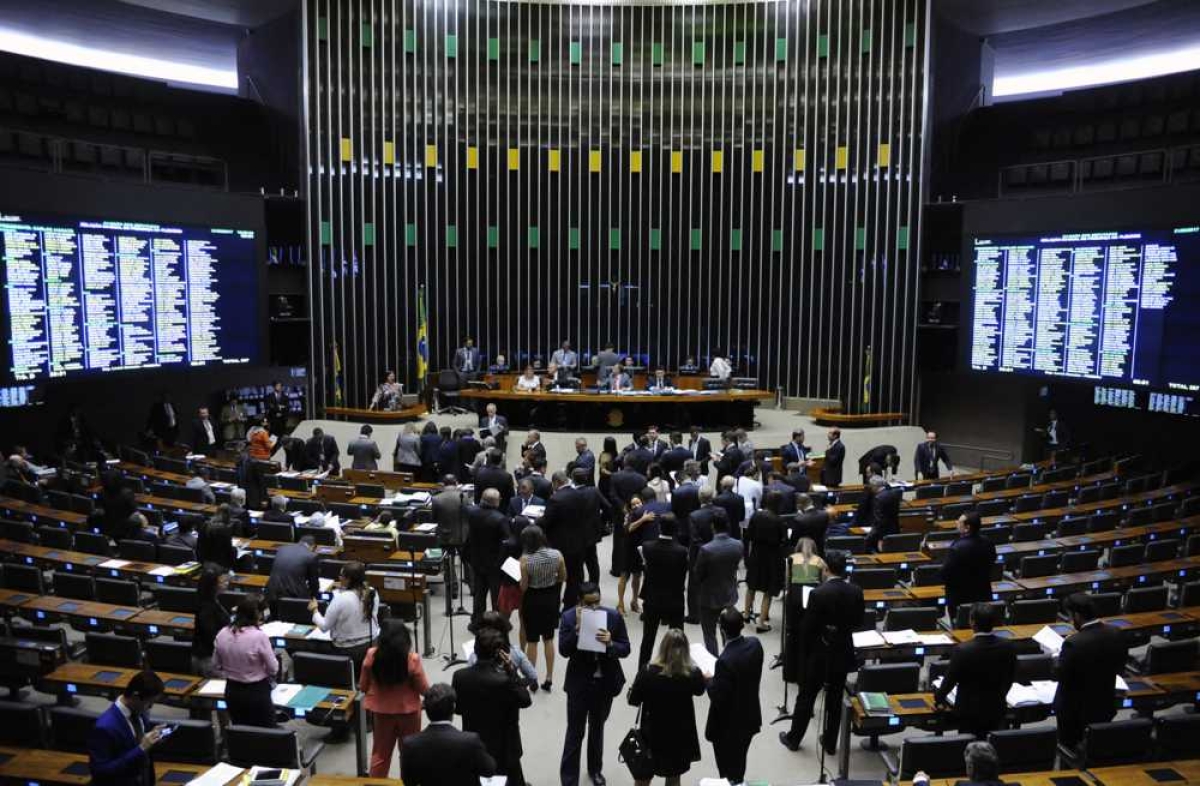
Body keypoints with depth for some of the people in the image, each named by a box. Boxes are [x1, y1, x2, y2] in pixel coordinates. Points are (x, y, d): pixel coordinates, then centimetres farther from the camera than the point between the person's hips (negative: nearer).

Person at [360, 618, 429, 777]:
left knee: (380, 753, 20)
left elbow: (362, 686, -2)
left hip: (379, 710, 2)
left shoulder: (371, 656, -16)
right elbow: (424, 689, -13)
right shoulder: (412, 659, -23)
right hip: (407, 711, -2)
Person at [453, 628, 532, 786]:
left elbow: (457, 708, 1)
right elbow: (526, 700, -12)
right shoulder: (504, 680, -29)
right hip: (502, 750, -4)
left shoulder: (460, 676, -14)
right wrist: (512, 670, -17)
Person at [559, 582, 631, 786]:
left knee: (597, 728, 22)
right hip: (579, 683, -2)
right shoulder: (569, 617, -14)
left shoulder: (614, 616, -11)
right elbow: (563, 651, -19)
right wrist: (578, 628, -30)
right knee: (575, 732, 2)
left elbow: (625, 650, -9)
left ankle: (595, 769, 42)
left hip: (605, 682, 2)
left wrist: (610, 643, -28)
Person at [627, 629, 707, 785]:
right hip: (680, 734, 1)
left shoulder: (647, 671, -24)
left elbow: (633, 700, -10)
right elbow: (699, 690, 5)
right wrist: (706, 679, 26)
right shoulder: (693, 673, -20)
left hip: (652, 733, -1)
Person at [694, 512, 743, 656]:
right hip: (730, 595, 5)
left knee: (710, 636, 11)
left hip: (710, 597, -5)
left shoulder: (706, 550, -28)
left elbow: (697, 576, -16)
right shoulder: (738, 546, -13)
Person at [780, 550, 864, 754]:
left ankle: (793, 739, 25)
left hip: (820, 652, -3)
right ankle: (830, 743, 26)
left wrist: (805, 651, 1)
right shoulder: (856, 592, -9)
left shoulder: (817, 593, -21)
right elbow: (858, 622, 3)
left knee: (806, 697, 11)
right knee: (835, 699, 16)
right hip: (843, 653, 3)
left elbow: (808, 627, -15)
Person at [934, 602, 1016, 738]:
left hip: (969, 711, -4)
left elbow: (950, 679, -10)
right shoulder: (1009, 646, -11)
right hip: (997, 708, 4)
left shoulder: (962, 650, -24)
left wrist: (939, 697, 9)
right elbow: (1010, 677, 5)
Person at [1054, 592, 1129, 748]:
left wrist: (1063, 655, -5)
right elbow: (1120, 668, 4)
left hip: (1076, 709, -5)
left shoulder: (1073, 643, -30)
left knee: (1068, 747, 13)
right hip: (1106, 706, 6)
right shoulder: (1116, 633, -11)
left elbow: (1061, 676, -18)